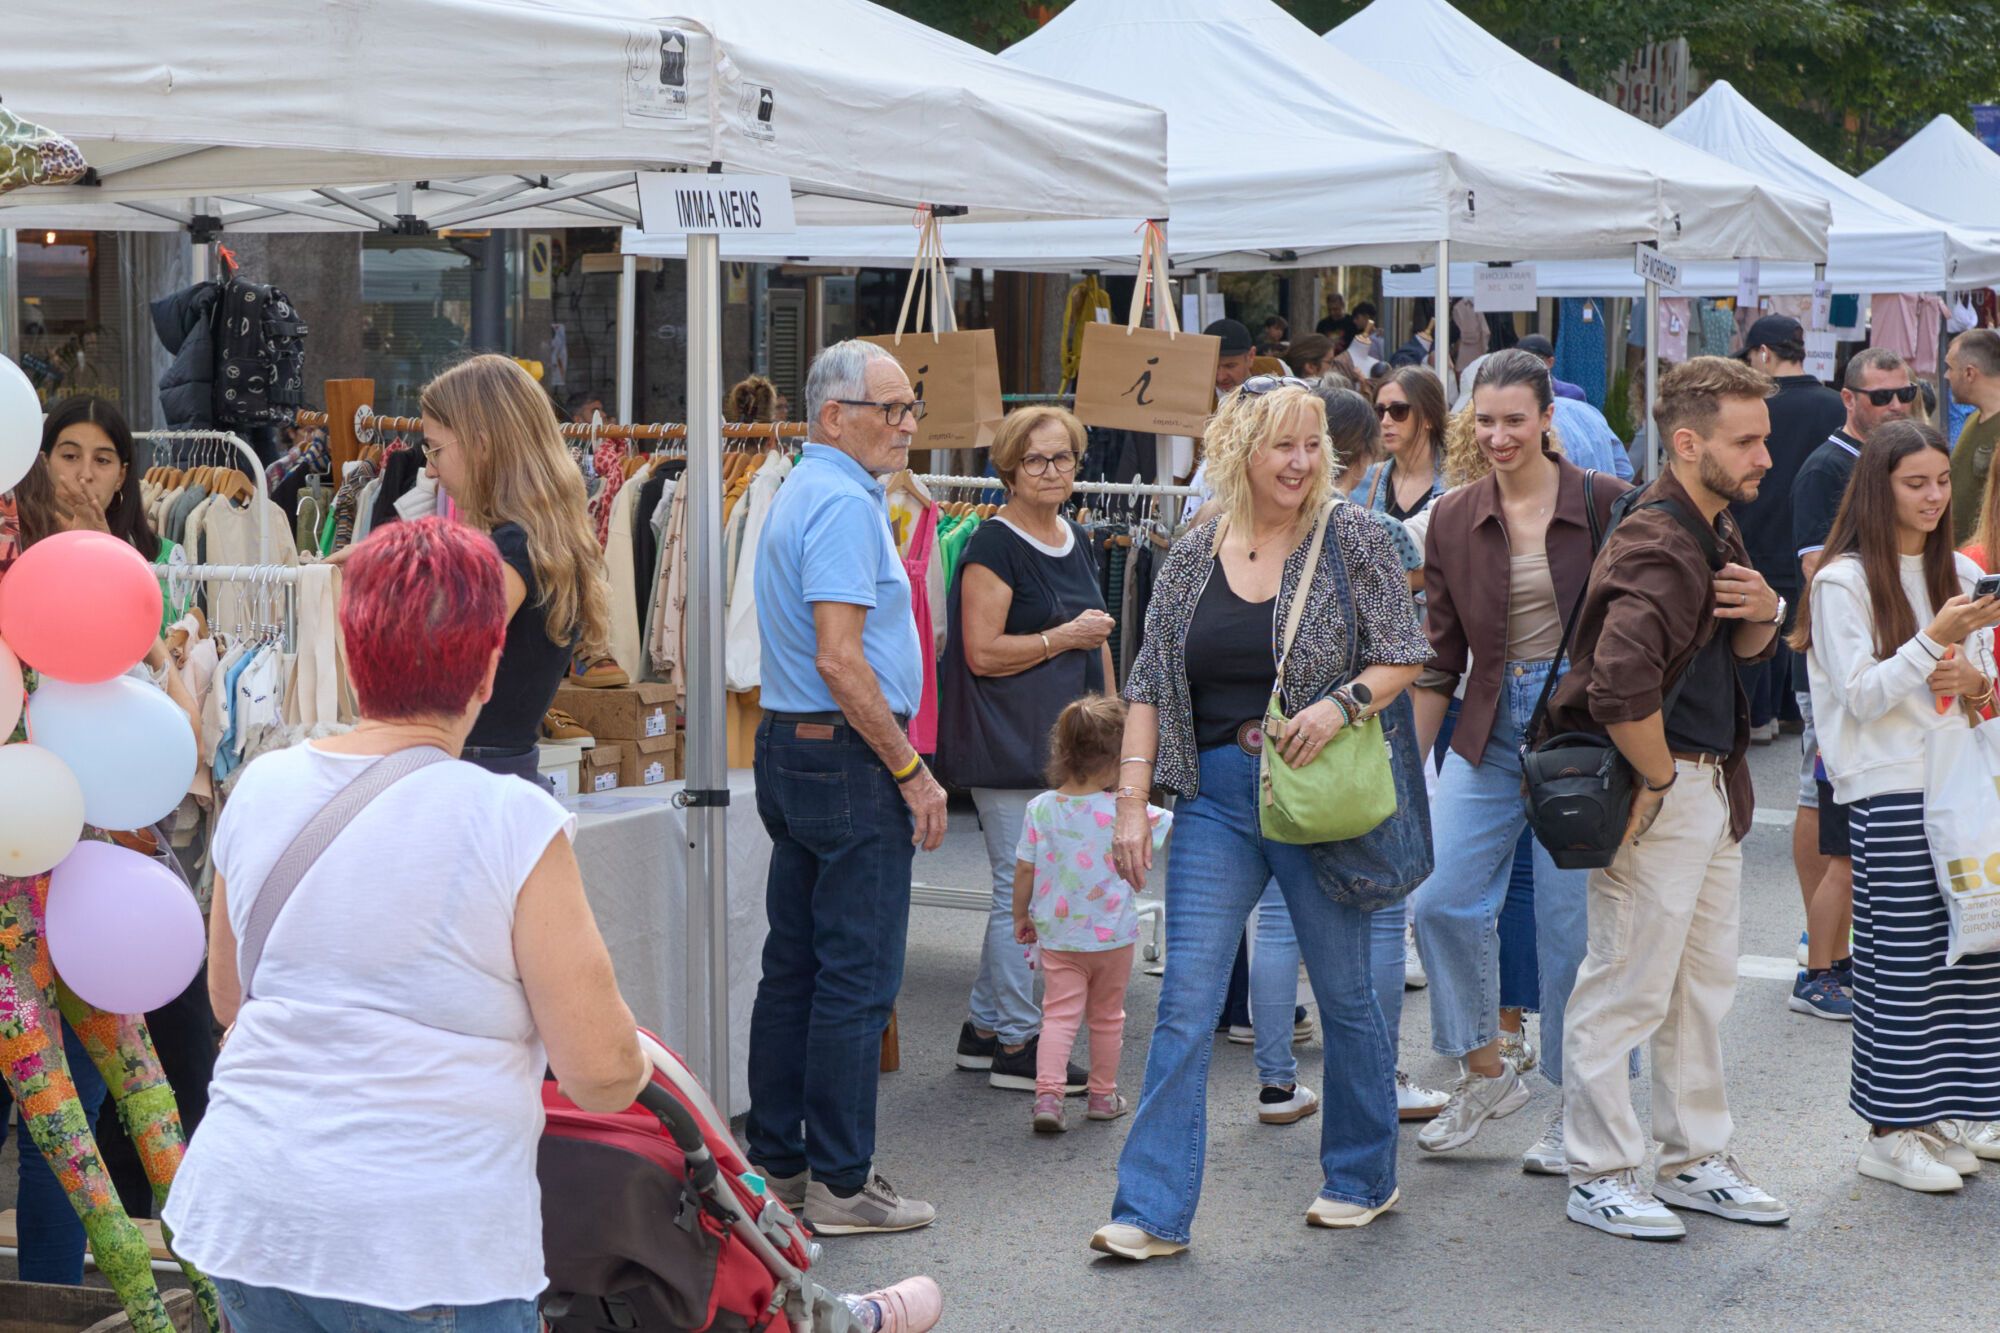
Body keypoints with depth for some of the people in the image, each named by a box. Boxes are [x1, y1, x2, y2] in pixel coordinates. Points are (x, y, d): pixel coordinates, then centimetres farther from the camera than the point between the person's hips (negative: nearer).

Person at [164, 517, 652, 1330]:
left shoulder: (259, 789, 2)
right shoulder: (515, 825, -14)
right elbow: (601, 1077, -13)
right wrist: (633, 1061, 9)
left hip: (245, 1221, 5)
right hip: (426, 1251, -5)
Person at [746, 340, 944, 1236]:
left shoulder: (804, 491, 17)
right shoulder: (845, 503, -16)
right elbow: (840, 660, -23)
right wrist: (912, 770, -17)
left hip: (790, 749, 10)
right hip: (849, 757, -10)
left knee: (794, 967, 13)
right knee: (857, 975, -5)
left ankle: (778, 1164, 19)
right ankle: (840, 1182, 0)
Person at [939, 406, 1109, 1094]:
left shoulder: (1077, 541, 15)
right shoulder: (994, 547, -11)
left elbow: (1096, 642, 25)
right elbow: (983, 653, -17)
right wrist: (1064, 637, -13)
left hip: (1064, 746, 8)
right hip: (1009, 748, -8)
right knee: (1022, 891, -4)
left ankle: (984, 1029, 22)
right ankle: (1016, 1045, 4)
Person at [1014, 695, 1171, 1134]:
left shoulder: (1039, 809, -9)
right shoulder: (1126, 811, -14)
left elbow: (1024, 870, -2)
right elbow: (1176, 826, -2)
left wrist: (1021, 916, 11)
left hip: (1057, 937, 1)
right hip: (1113, 935, -1)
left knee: (1059, 1015, 2)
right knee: (1107, 1016, 16)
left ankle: (1048, 1093, -15)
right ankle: (1103, 1095, 26)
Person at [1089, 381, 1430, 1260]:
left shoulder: (1351, 540, -2)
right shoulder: (1194, 556, 4)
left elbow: (1404, 655, -2)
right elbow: (1150, 685, 5)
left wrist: (1342, 702, -20)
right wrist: (1131, 802, -1)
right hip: (1215, 798, 2)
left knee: (1345, 993, 10)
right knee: (1186, 1003, -3)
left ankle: (1363, 1178, 29)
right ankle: (1154, 1210, -1)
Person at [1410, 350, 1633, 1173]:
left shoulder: (1604, 505, -5)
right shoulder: (1453, 520, 4)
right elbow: (1440, 657, 9)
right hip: (1490, 728, 4)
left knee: (1571, 918, 0)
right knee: (1441, 900, -5)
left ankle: (1575, 1106, 16)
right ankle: (1485, 1073, 17)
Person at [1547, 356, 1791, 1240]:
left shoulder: (1716, 530, 10)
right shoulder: (1658, 549, -23)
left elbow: (1740, 652, 21)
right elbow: (1619, 684, -37)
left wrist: (1764, 614, -2)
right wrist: (1659, 777, -22)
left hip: (1714, 785, 10)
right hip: (1660, 791, -10)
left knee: (1704, 983, 17)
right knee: (1626, 989, 1)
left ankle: (1695, 1163, 29)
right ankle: (1600, 1176, 12)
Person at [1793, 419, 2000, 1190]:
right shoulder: (1843, 581, -6)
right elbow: (1860, 695, -12)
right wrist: (1935, 640, -23)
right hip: (1887, 791, -6)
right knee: (1902, 960, -4)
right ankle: (1891, 1132, 4)